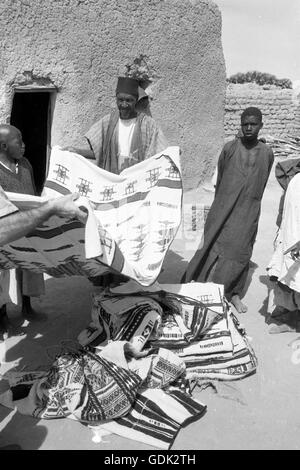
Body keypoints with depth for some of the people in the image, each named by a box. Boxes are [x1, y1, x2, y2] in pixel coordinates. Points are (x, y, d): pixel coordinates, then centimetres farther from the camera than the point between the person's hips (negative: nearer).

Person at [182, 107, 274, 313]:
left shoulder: (267, 153, 2)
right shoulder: (230, 148, -1)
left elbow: (262, 184, 14)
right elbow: (219, 178, 8)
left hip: (248, 212, 1)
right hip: (223, 209, -1)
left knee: (241, 252, 6)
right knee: (213, 247, 2)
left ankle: (235, 293, 22)